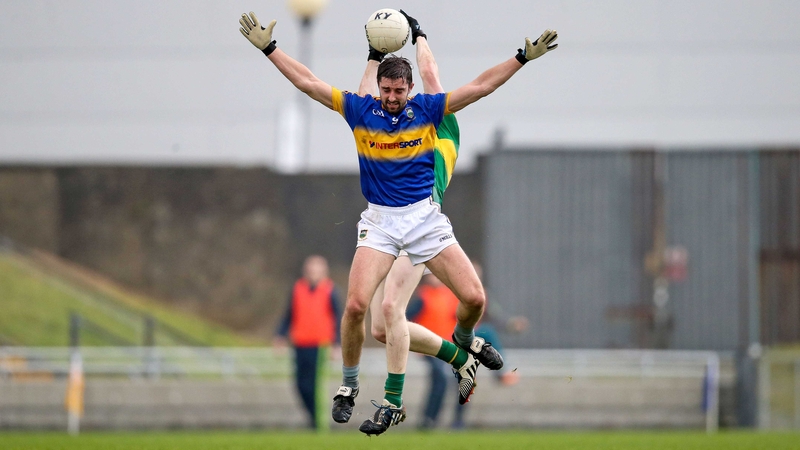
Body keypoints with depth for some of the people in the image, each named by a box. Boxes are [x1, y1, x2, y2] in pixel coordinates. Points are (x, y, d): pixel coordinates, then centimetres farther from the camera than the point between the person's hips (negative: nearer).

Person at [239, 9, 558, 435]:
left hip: (425, 216, 1)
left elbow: (480, 86, 0)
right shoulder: (360, 110, -1)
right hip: (379, 221, -1)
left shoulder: (427, 108, 0)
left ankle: (464, 337, 32)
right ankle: (349, 387, 3)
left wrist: (524, 57, -4)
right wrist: (268, 47, -4)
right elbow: (307, 82, 0)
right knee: (356, 305, -19)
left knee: (474, 297, -6)